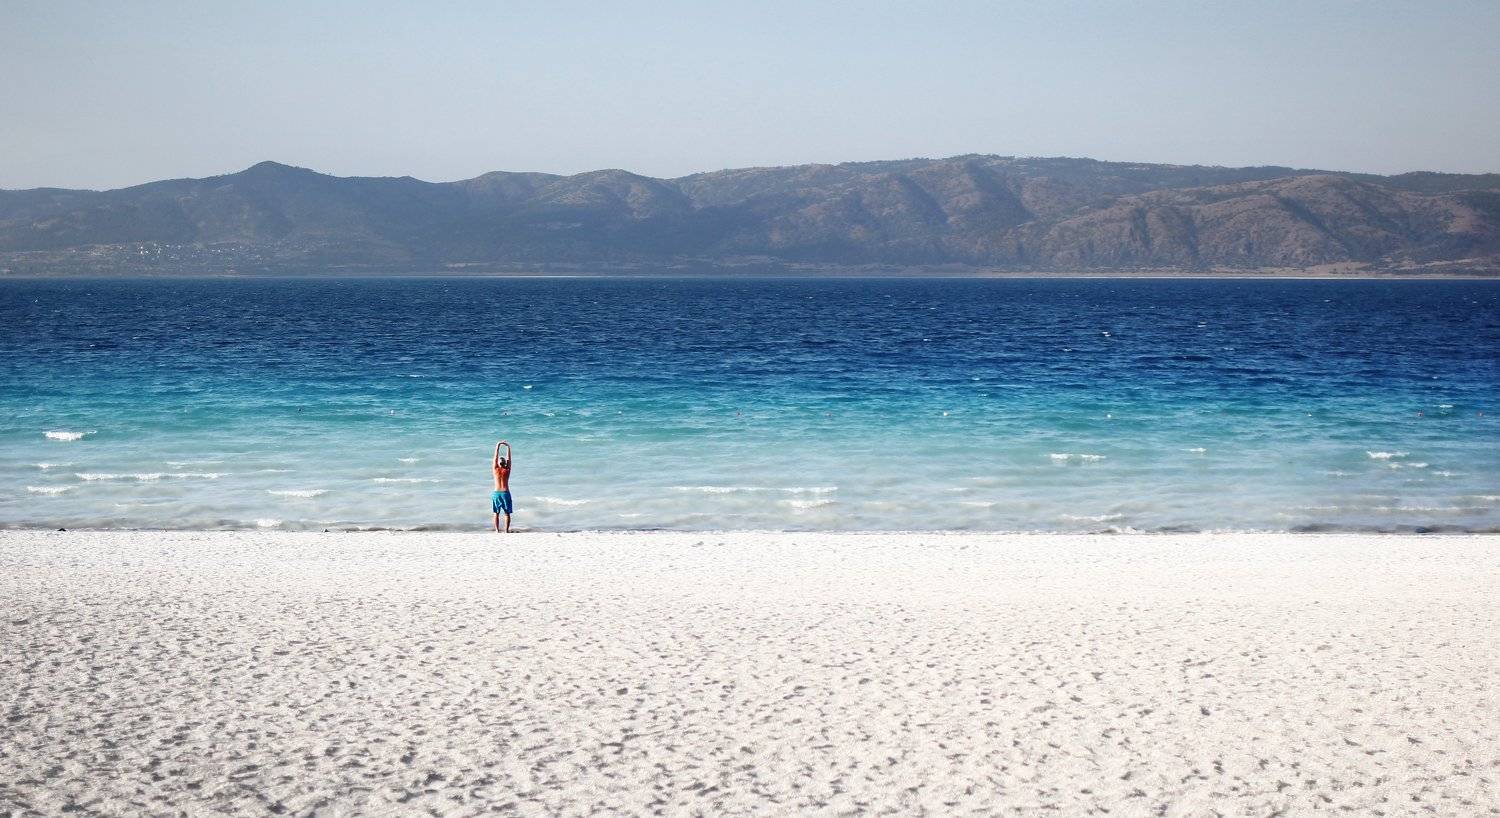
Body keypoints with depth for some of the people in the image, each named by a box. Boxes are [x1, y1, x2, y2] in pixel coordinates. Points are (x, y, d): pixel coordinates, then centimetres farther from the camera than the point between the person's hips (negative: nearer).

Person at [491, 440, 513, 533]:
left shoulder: (496, 469, 0)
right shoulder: (507, 470, -1)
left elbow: (496, 457, 6)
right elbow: (509, 459, 7)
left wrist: (498, 446, 11)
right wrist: (508, 447, 12)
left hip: (496, 493, 1)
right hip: (505, 492, -1)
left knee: (496, 513, 6)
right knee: (507, 513, 4)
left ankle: (497, 530, 1)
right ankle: (506, 530, -2)